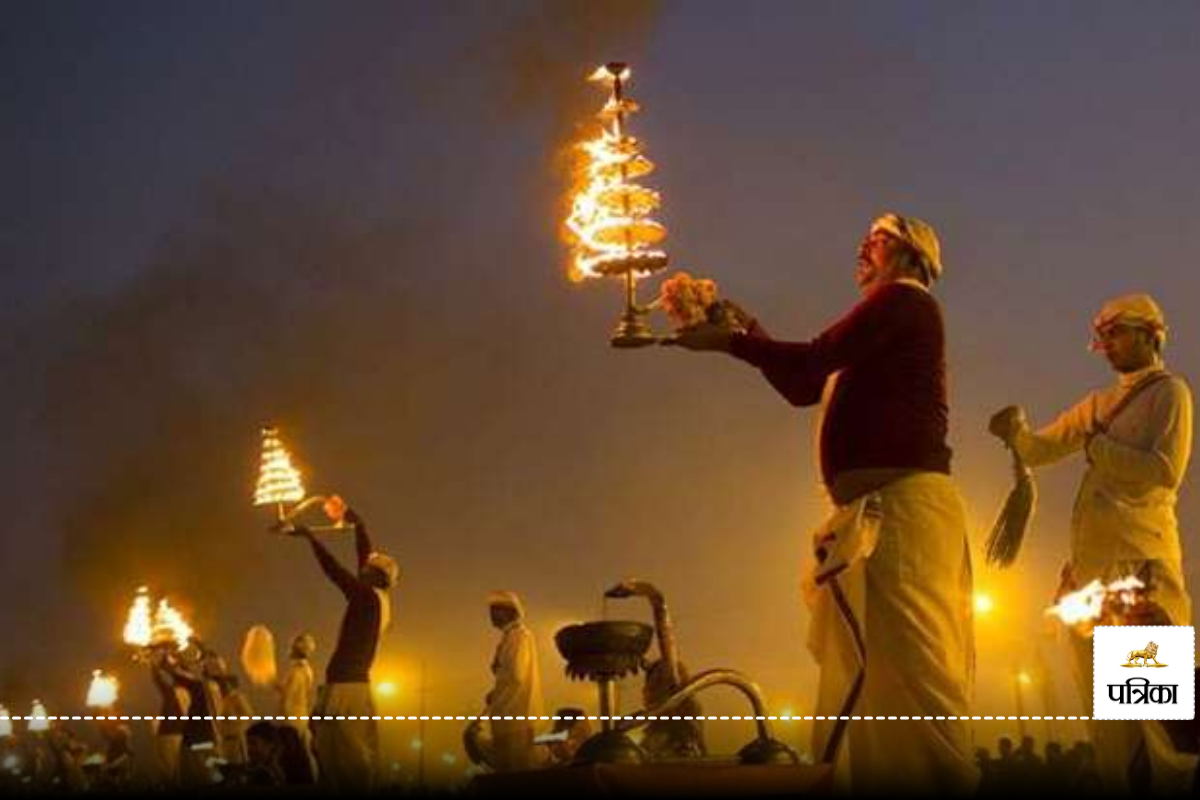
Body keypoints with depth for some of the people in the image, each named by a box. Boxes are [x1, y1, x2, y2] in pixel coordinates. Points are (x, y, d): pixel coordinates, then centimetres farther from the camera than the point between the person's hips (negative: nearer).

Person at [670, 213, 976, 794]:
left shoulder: (903, 299, -1)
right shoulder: (882, 319, 28)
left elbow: (815, 358, -10)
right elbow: (802, 387, 28)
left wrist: (728, 342, 0)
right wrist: (746, 331, 25)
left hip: (899, 500, -10)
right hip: (882, 506, 10)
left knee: (905, 660, -17)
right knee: (875, 667, 8)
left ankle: (936, 778, -21)